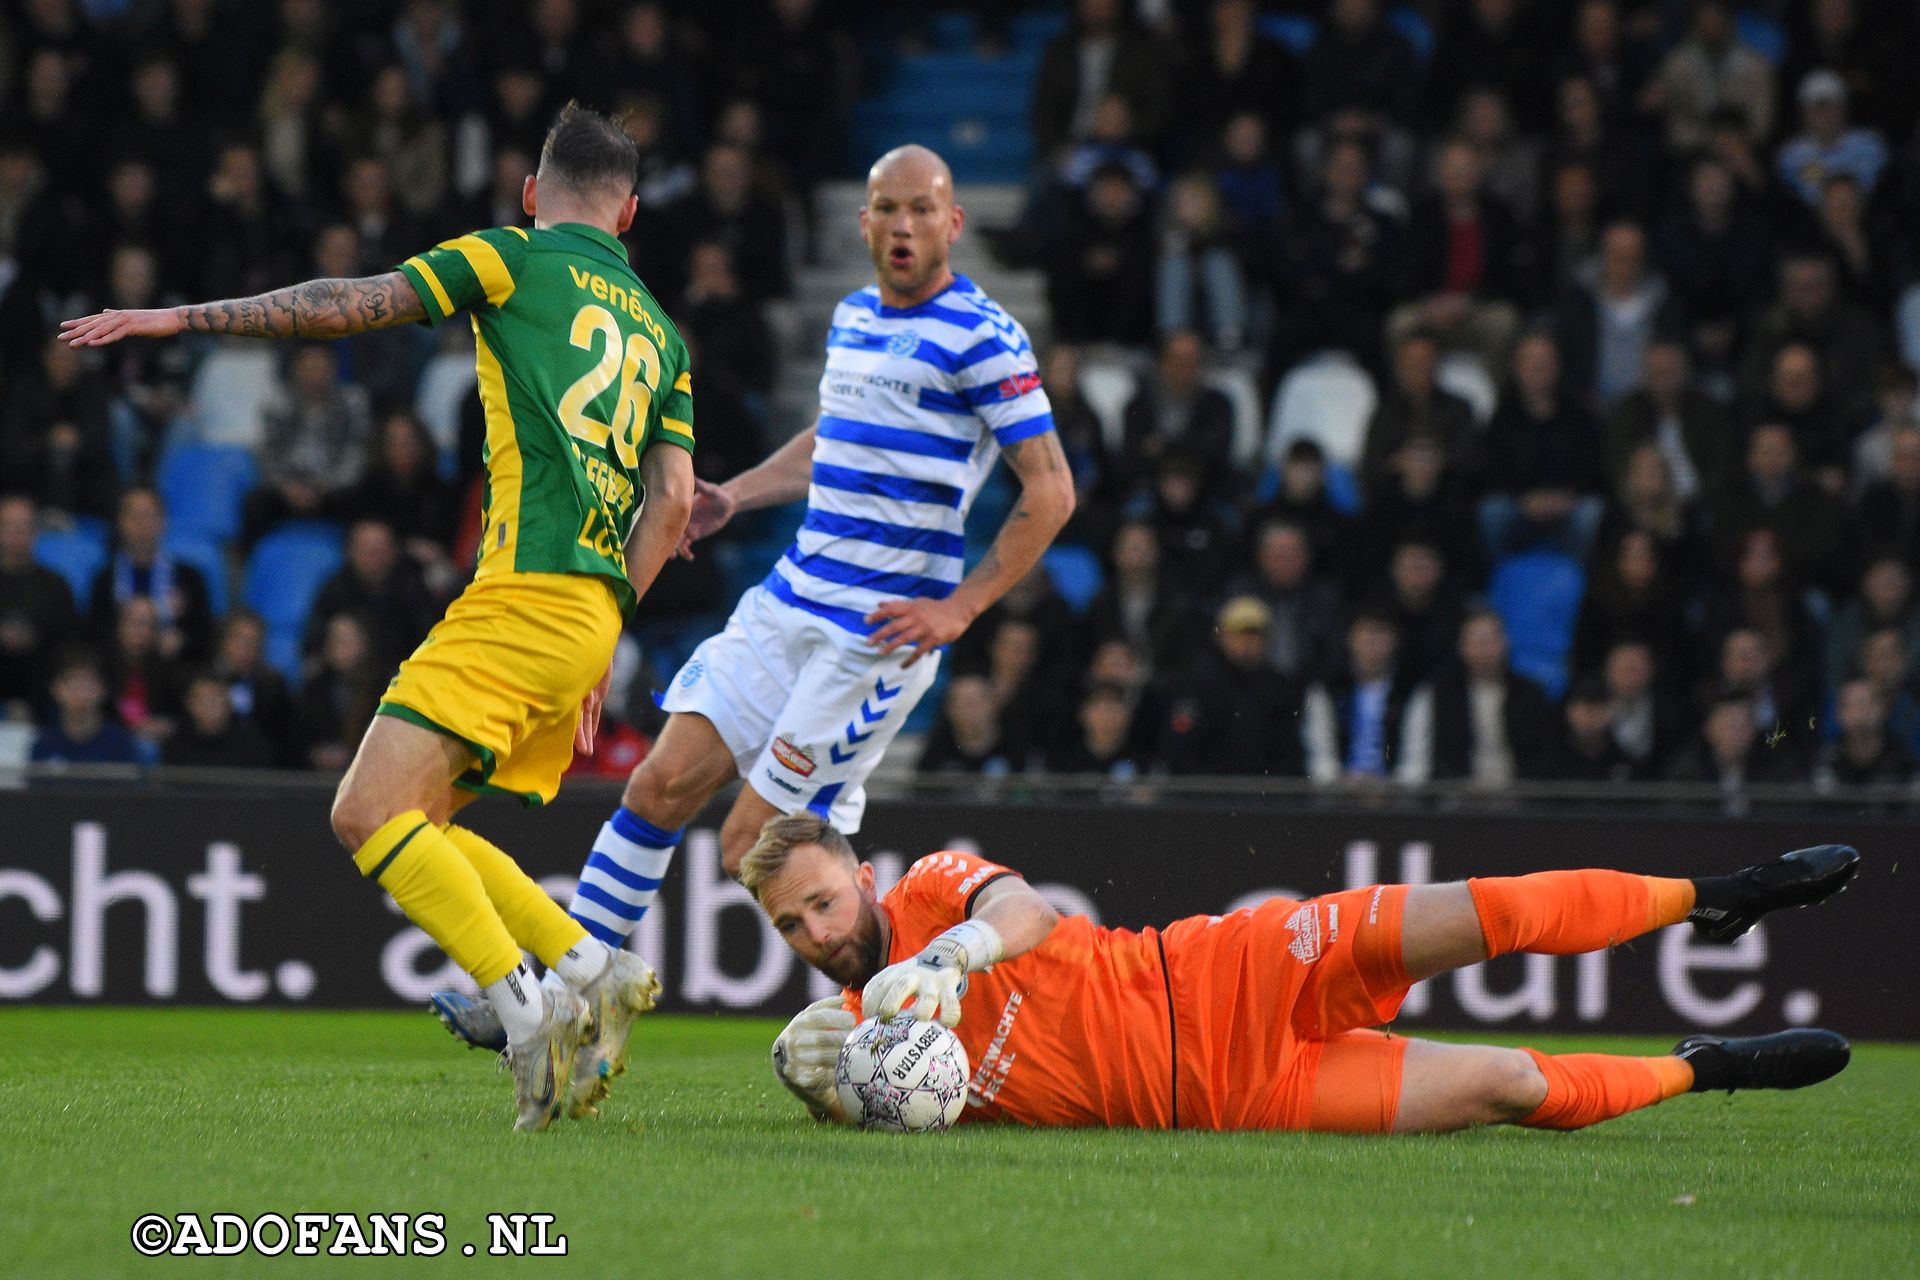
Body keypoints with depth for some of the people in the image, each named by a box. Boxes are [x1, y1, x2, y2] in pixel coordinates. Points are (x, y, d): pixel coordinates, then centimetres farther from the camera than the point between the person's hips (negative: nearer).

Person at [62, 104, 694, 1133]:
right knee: (415, 826, 14)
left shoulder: (516, 258, 5)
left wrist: (179, 318, 6)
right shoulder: (657, 331, 24)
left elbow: (347, 306, 0)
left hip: (524, 589, -8)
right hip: (591, 614, 8)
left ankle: (527, 1012, -23)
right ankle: (592, 970, 3)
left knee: (370, 813, -13)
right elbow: (673, 497, 16)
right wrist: (601, 640, 18)